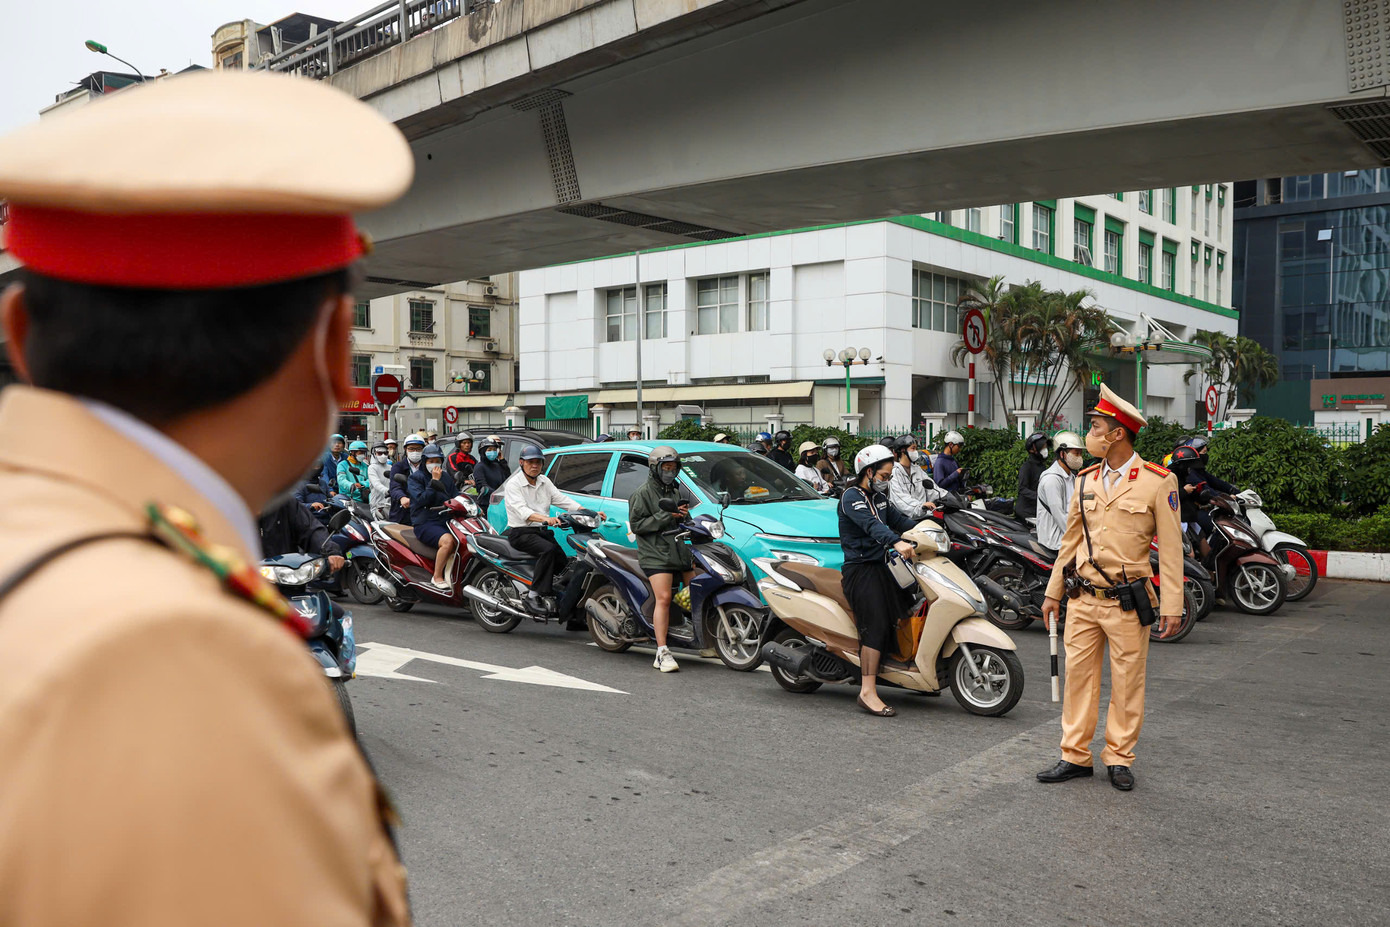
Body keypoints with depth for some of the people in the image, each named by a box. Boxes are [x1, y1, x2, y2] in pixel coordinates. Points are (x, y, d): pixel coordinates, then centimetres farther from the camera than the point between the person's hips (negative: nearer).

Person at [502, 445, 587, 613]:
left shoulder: (544, 481, 15)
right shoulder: (513, 484, -7)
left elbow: (561, 499, 5)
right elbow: (522, 511, -23)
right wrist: (546, 518, -41)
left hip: (542, 531, 7)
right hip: (521, 532, -7)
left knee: (563, 560, -13)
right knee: (548, 549, -32)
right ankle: (534, 595, -30)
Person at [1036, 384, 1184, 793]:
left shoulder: (1158, 481, -5)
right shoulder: (1086, 480, 10)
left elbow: (1170, 548, -4)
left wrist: (1171, 605, -8)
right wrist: (1052, 592, 15)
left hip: (1127, 602, -4)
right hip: (1083, 600, 4)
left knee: (1127, 683, 6)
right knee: (1079, 675, 7)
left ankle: (1119, 758, 19)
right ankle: (1075, 756, 17)